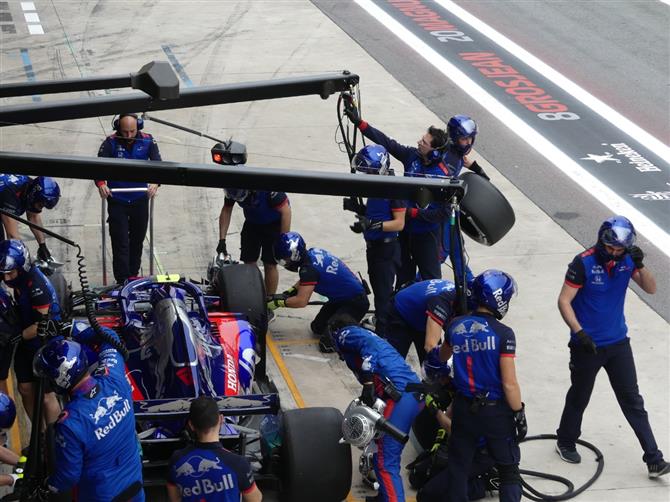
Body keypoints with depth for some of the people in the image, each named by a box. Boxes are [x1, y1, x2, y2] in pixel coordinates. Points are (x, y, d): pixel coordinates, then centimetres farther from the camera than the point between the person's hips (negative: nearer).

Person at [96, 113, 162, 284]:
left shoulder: (147, 141, -8)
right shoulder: (111, 142, -13)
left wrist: (155, 183, -37)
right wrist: (100, 183, -42)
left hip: (140, 199, 3)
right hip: (117, 201, -3)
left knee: (137, 241, 17)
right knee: (120, 243, -8)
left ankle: (134, 277, 34)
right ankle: (123, 282, -7)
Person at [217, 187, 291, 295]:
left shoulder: (268, 190, -37)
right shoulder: (232, 190, -22)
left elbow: (285, 211, -27)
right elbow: (226, 210, -6)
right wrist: (222, 240, -9)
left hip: (274, 223, -5)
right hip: (252, 222, 5)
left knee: (270, 265, -5)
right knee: (249, 263, 0)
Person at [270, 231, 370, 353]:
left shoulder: (309, 268, -27)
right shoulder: (314, 252, -1)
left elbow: (301, 301, -25)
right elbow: (304, 282, 17)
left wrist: (278, 302, -12)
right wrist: (286, 293, 7)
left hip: (356, 303, -10)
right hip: (341, 297, 10)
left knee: (327, 344, -16)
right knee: (317, 328, 19)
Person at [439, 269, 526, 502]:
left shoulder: (455, 326, -4)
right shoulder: (503, 333, -18)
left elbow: (442, 357, 19)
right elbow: (509, 384, -17)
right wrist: (519, 414, -5)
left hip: (463, 407, 4)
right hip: (496, 411, -4)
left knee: (458, 467, 18)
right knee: (509, 471, 10)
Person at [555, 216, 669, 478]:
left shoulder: (626, 260, -4)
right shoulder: (583, 263, -18)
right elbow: (564, 301, -17)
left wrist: (640, 266, -22)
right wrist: (579, 332, -26)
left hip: (618, 343, 4)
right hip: (587, 345, -4)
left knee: (633, 402, 6)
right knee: (579, 397, 15)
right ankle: (566, 443, 38)